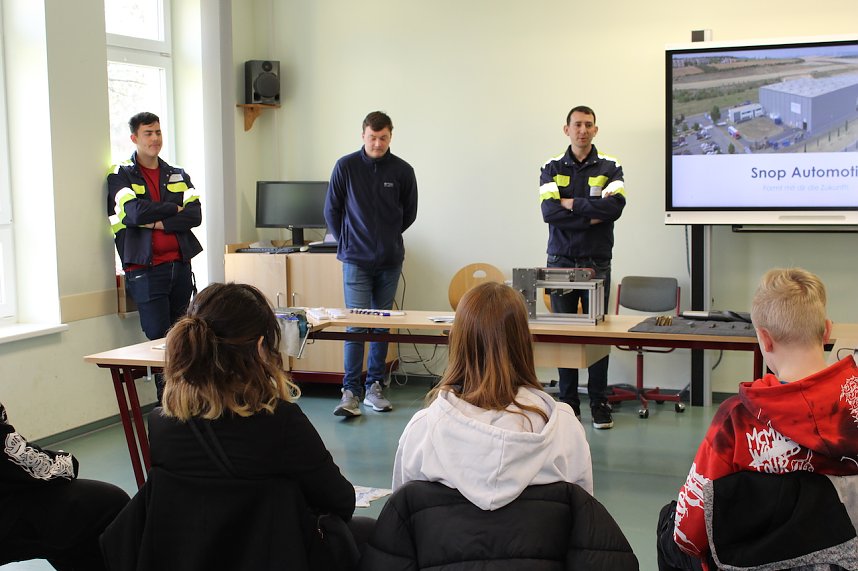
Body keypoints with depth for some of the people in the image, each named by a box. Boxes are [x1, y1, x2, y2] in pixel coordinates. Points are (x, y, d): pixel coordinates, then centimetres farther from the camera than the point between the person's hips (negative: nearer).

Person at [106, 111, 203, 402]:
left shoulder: (178, 176, 15)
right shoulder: (121, 176, 3)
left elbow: (195, 215, 0)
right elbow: (135, 213, -15)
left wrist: (158, 222, -12)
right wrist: (174, 208, -3)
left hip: (179, 264, 5)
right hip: (145, 268, -5)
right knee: (159, 337, -8)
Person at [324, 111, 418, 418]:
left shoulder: (402, 171, 0)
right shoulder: (346, 166, -4)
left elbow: (409, 213, 14)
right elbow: (332, 210, 7)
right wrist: (347, 243, 9)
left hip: (390, 260, 2)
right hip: (356, 261, -2)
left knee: (382, 325, 8)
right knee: (356, 325, -7)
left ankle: (374, 386, 17)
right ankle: (351, 392, -3)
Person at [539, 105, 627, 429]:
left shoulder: (609, 168, 4)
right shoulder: (552, 168, 6)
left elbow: (615, 206, -14)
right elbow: (549, 212, -10)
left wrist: (571, 203, -10)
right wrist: (592, 216, -12)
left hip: (597, 262, -1)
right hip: (560, 261, 1)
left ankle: (599, 404, 9)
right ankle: (567, 403, 11)